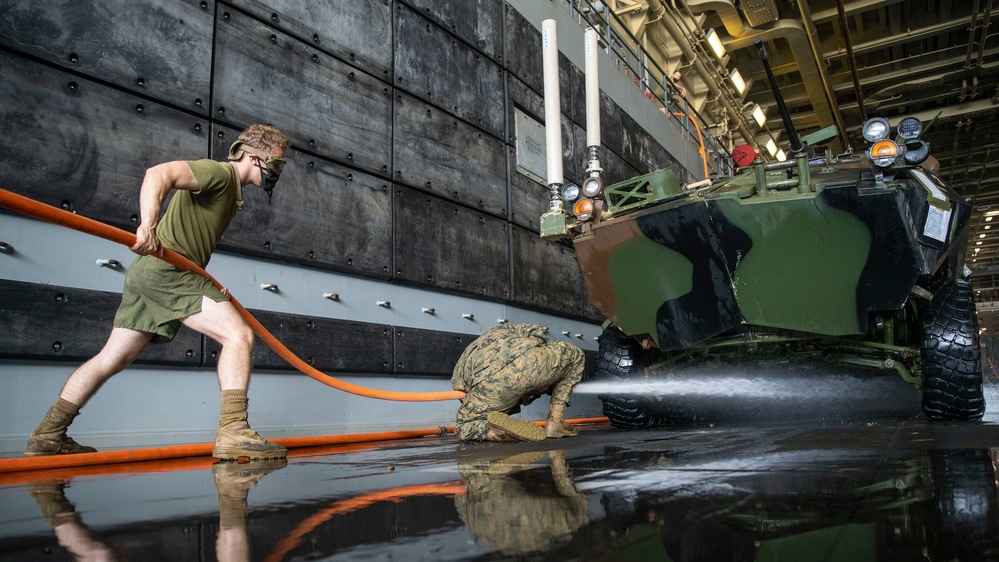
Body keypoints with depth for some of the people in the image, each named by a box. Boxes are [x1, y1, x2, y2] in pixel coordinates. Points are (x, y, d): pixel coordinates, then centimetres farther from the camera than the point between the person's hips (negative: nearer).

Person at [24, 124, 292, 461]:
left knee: (111, 360, 14)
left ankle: (47, 436, 23)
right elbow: (159, 174, -22)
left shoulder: (231, 191, 23)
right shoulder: (218, 172, -6)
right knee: (239, 334, -18)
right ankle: (232, 432, -24)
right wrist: (149, 225, -38)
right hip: (166, 269, -10)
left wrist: (211, 288, 17)